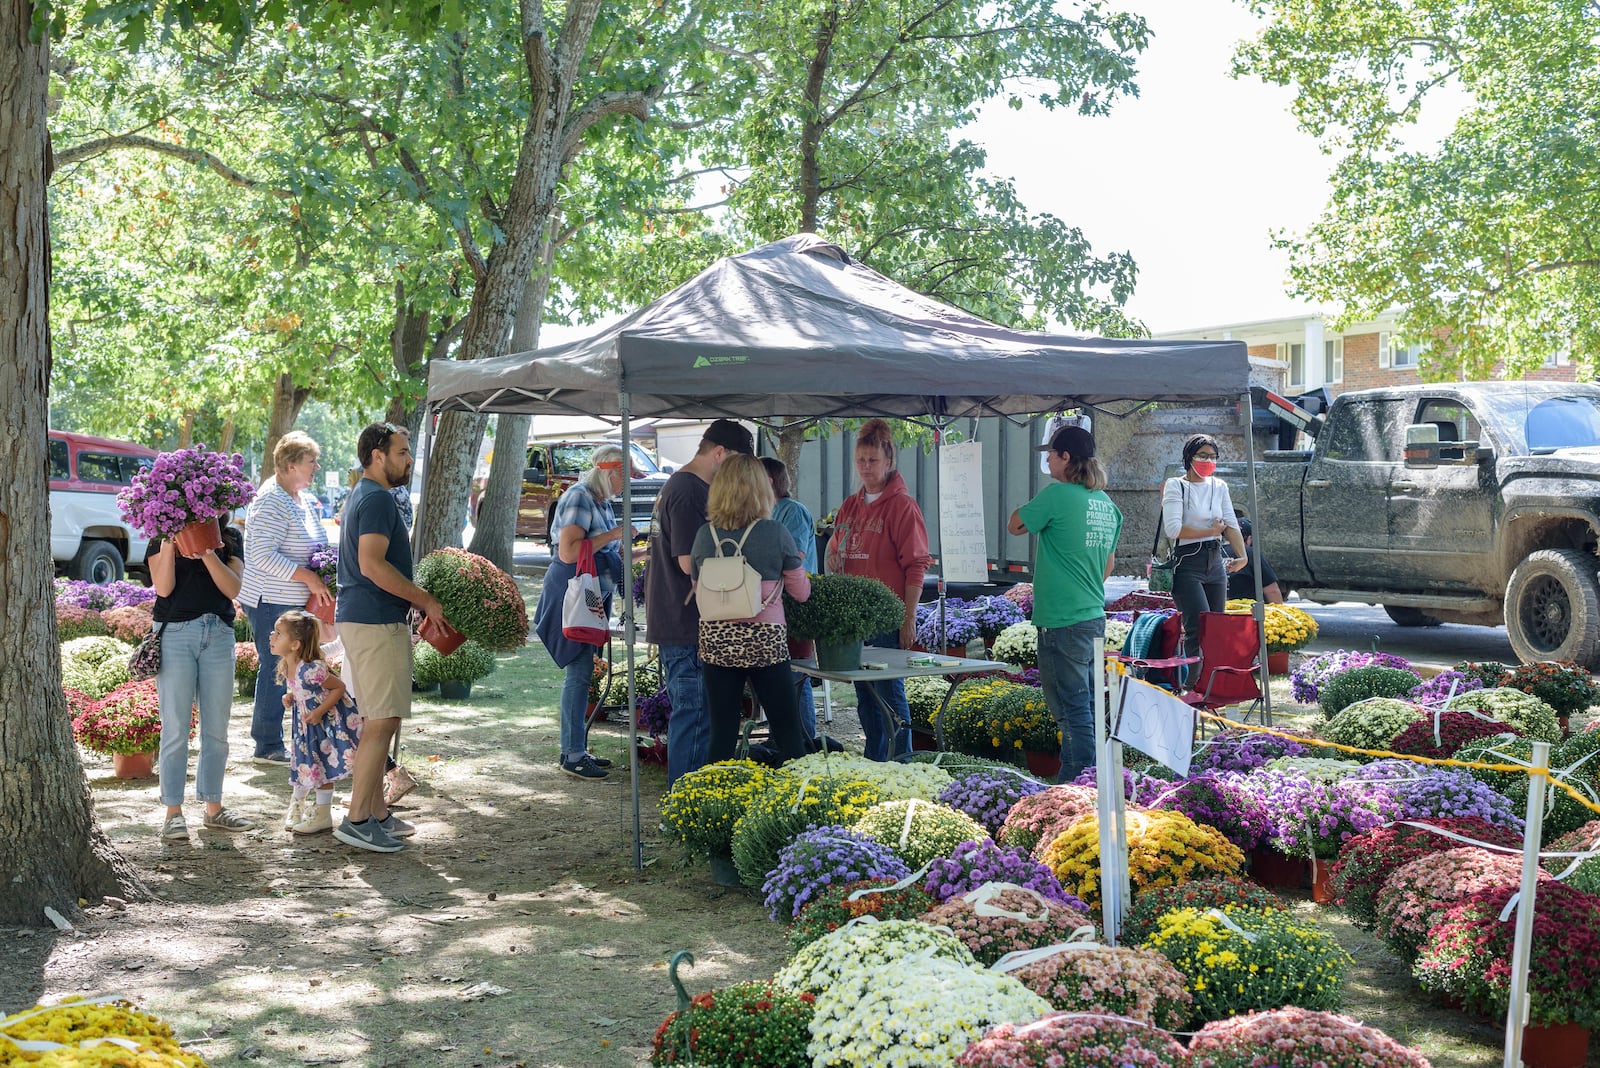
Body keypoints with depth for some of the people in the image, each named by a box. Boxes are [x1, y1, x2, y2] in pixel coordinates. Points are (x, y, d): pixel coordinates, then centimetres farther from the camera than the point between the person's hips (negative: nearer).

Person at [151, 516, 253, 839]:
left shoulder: (229, 537, 9)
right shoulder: (162, 536, 4)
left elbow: (233, 588, -4)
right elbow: (163, 587, -8)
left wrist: (206, 553, -14)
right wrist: (170, 543, -15)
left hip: (219, 634, 3)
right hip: (175, 633, -3)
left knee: (217, 729, 7)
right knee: (176, 728, -2)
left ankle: (213, 808, 17)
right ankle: (173, 812, 6)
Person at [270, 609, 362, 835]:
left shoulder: (311, 669, -32)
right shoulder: (285, 667, -5)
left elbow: (339, 687, -21)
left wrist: (319, 711, -24)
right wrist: (290, 697, -6)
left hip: (331, 718, -7)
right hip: (307, 719, 7)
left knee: (323, 764, -2)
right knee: (304, 762, 15)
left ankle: (323, 814, 9)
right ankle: (298, 803, 35)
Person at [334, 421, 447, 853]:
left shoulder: (363, 496, 19)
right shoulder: (377, 499, -14)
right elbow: (372, 565, -24)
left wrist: (419, 599, 21)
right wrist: (425, 600, -17)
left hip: (360, 619, 11)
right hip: (376, 623, -11)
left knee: (376, 721, 14)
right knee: (382, 722, -9)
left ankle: (377, 813, 20)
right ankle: (357, 819, -6)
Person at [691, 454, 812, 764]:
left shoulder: (705, 535, 1)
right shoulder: (775, 533, -7)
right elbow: (801, 592, 2)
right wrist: (797, 564, 21)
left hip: (715, 642, 3)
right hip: (764, 641, -3)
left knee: (722, 736, 8)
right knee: (788, 735, 6)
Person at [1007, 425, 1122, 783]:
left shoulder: (1058, 495, -14)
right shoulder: (1107, 504, 11)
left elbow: (1015, 525, -2)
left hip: (1062, 622, -8)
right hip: (1095, 617, 8)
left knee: (1072, 707, -4)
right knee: (1088, 706, 15)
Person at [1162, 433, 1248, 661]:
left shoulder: (1219, 486, 13)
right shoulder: (1176, 486, -5)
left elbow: (1231, 524, 4)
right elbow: (1173, 529, -16)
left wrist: (1242, 556, -12)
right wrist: (1211, 531, -7)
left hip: (1215, 562, 7)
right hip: (1187, 563, -6)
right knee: (1201, 627, -17)